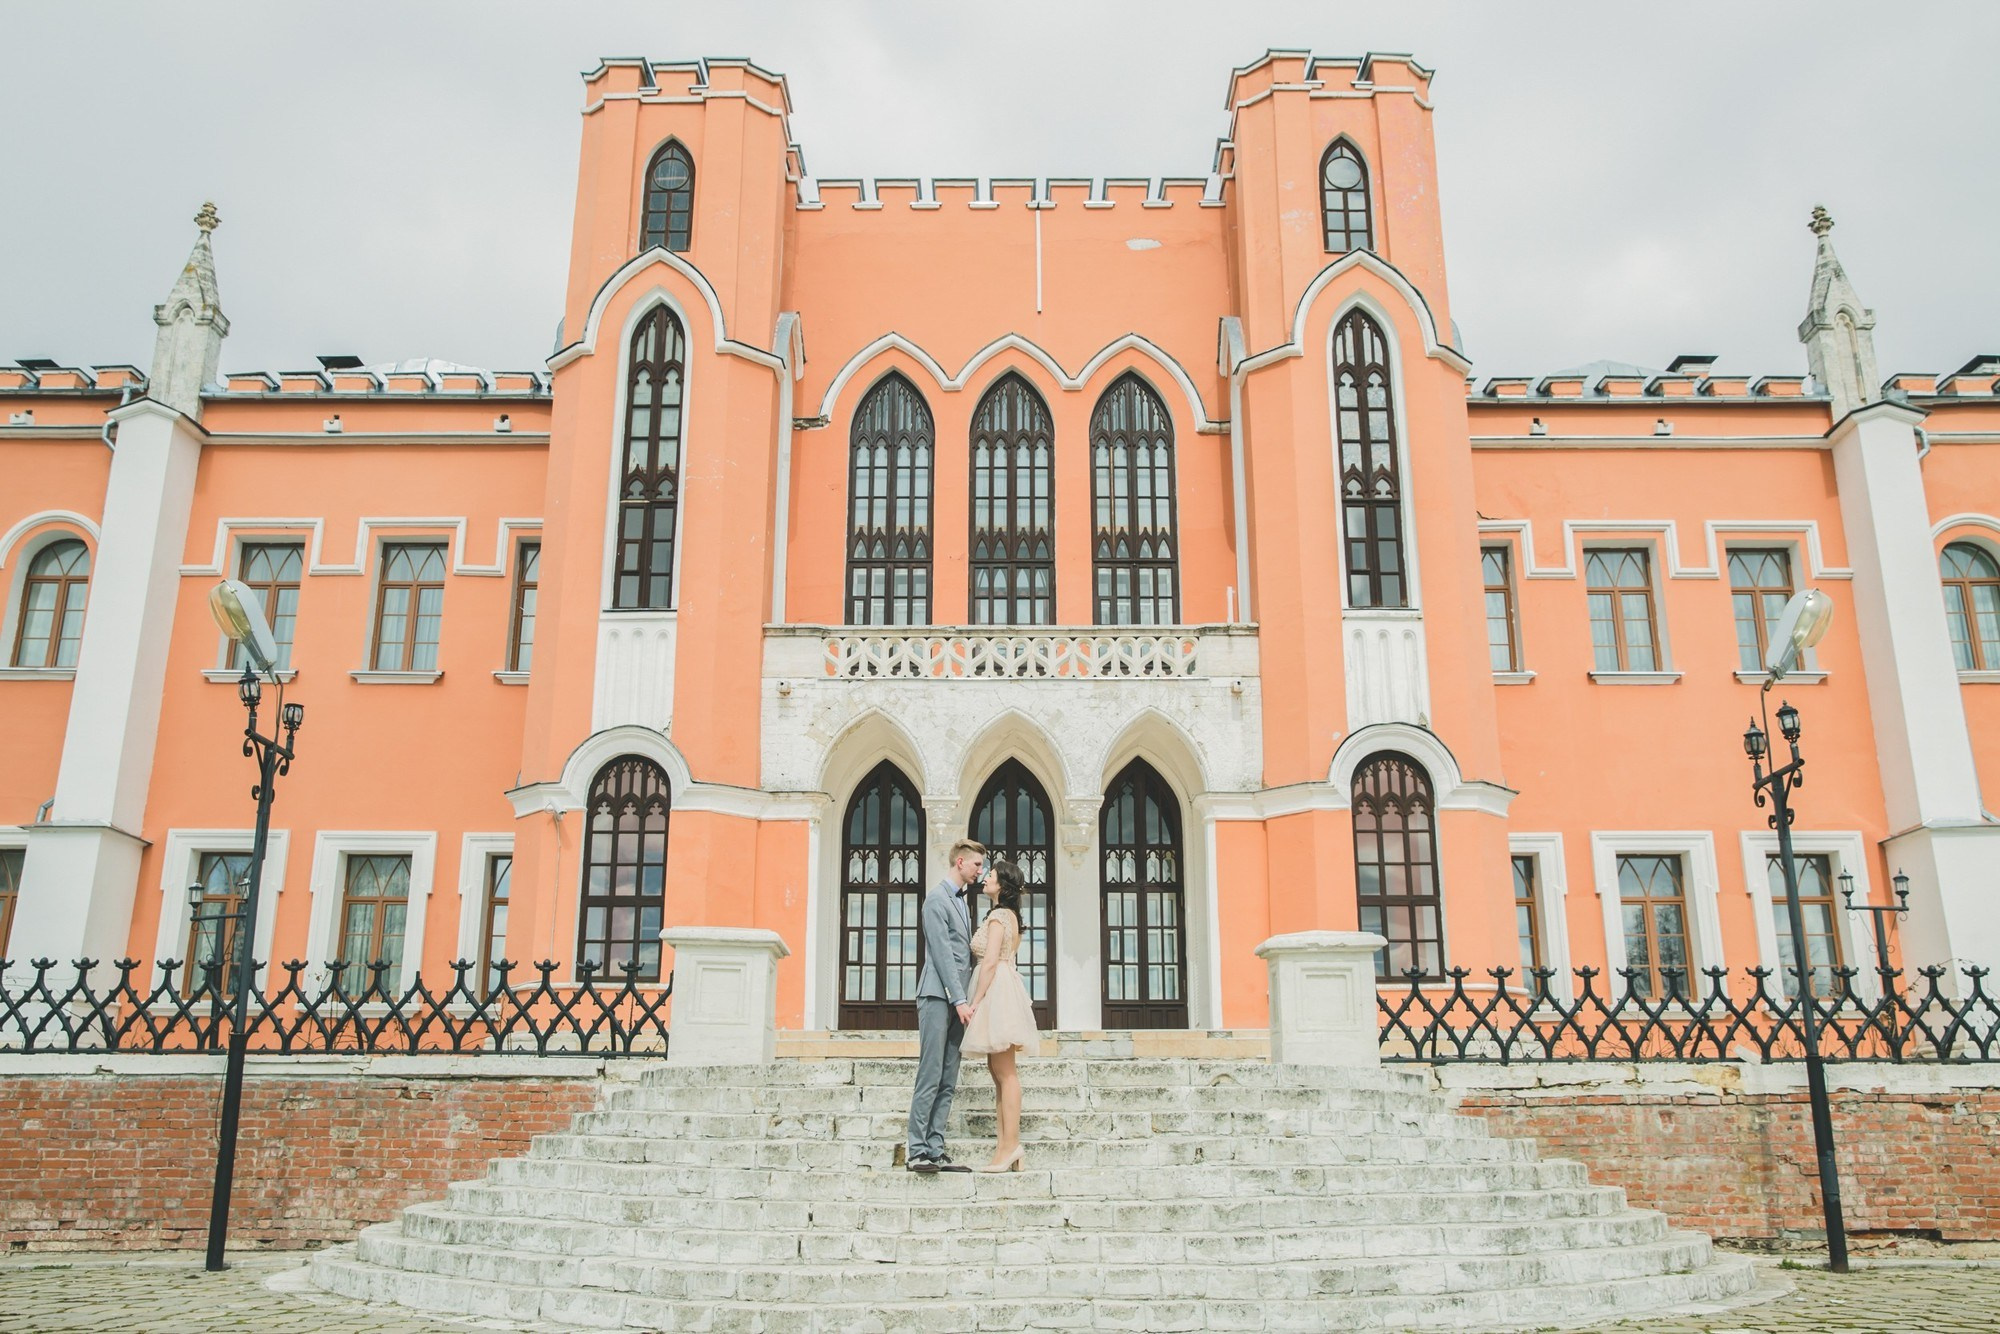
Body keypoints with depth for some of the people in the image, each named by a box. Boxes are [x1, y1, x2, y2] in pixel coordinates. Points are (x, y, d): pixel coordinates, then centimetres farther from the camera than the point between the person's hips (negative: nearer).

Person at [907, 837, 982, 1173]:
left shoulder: (961, 900, 21)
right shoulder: (937, 898, -6)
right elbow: (942, 953, -13)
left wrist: (965, 998, 14)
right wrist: (959, 1000, -16)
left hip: (957, 1000, 9)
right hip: (938, 997, -9)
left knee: (948, 1082, 5)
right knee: (930, 1077, -10)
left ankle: (935, 1150, 6)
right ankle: (917, 1151, -7)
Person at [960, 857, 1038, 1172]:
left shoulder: (998, 915, -9)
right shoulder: (1010, 916, 21)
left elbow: (990, 962, -17)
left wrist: (974, 1002, -17)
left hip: (996, 990, -10)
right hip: (1003, 989, 10)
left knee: (1005, 1072, -11)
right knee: (999, 1072, 8)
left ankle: (1009, 1146, -12)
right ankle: (1007, 1147, 6)